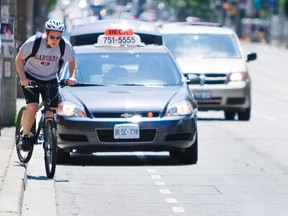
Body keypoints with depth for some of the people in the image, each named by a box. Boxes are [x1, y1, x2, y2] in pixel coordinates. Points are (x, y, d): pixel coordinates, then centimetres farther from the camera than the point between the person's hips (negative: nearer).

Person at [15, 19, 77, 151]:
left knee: (52, 111, -5)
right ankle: (25, 135, -2)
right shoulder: (33, 42, -26)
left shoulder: (65, 46, -20)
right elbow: (19, 59, -12)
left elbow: (72, 62, -2)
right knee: (32, 107, -20)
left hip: (50, 79, 3)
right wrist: (22, 77, -25)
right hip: (31, 77, -3)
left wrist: (72, 77, -20)